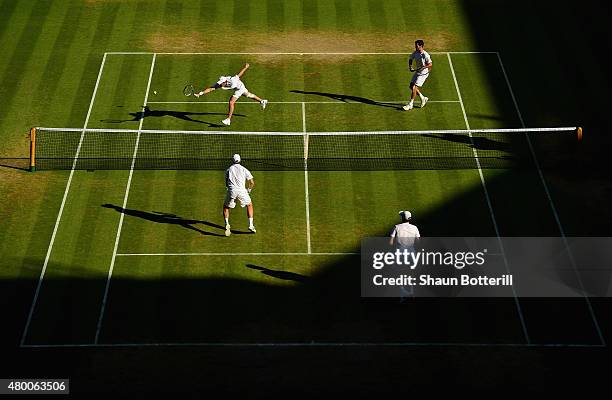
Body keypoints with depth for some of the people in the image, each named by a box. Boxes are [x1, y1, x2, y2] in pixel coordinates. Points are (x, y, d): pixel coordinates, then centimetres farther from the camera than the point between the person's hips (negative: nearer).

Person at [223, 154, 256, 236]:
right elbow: (252, 183, 11)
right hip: (241, 190, -1)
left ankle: (227, 224, 1)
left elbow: (226, 184, 24)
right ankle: (251, 225, 14)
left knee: (226, 207, 22)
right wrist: (248, 190, 27)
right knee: (249, 205, 23)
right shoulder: (244, 169, 15)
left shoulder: (228, 169, 20)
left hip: (231, 191, 1)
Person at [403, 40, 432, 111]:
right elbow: (410, 59, 15)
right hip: (417, 72, 8)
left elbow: (430, 64, -18)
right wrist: (410, 66, -1)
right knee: (411, 86, 8)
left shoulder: (425, 55, -22)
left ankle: (410, 104, -2)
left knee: (414, 87, -12)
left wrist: (423, 67, -31)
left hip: (423, 73, -8)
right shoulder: (415, 53, -2)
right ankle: (423, 98, 25)